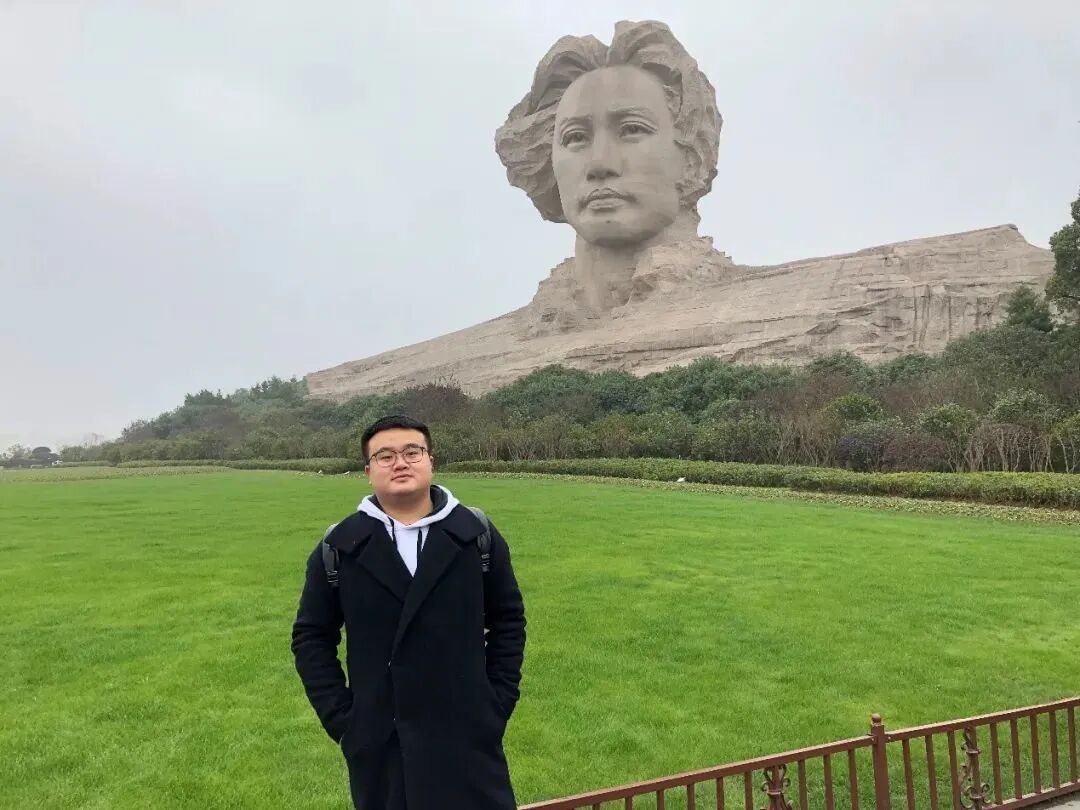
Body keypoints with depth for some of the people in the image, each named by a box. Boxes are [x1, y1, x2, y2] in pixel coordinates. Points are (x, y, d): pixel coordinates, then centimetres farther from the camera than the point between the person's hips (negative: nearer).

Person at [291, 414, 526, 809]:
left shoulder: (476, 534, -2)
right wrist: (339, 717, -1)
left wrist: (499, 702, 1)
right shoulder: (340, 546, -2)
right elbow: (311, 636, 5)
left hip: (467, 736, 0)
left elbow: (508, 620, 6)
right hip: (379, 743, 1)